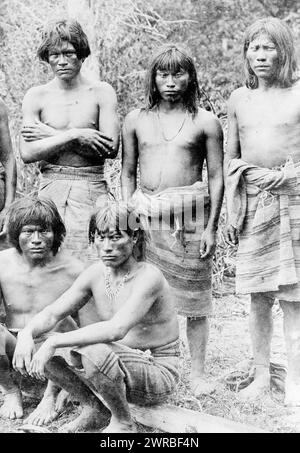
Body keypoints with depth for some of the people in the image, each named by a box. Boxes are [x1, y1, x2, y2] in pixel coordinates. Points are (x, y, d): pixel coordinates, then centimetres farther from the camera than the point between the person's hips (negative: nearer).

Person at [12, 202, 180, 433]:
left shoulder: (148, 276, -24)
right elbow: (52, 314, -3)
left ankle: (124, 422, -7)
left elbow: (116, 329, -38)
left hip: (158, 373, -6)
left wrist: (54, 342, -38)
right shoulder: (96, 273, -3)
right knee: (50, 351, -12)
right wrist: (27, 333, -25)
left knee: (92, 352, -34)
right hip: (120, 367, 7)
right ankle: (94, 409, 9)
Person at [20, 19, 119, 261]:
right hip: (51, 187, 1)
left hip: (92, 188, -1)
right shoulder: (36, 96, 5)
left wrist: (51, 135, -7)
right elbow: (27, 153, -3)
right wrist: (74, 135, -13)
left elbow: (111, 148, -9)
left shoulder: (102, 92, 2)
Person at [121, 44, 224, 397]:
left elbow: (216, 176, 3)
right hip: (145, 212, 2)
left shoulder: (205, 122, 3)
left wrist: (211, 226, -3)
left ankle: (197, 372, 15)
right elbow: (127, 173, 13)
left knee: (194, 295, 3)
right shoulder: (136, 120, 10)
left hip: (190, 214, -2)